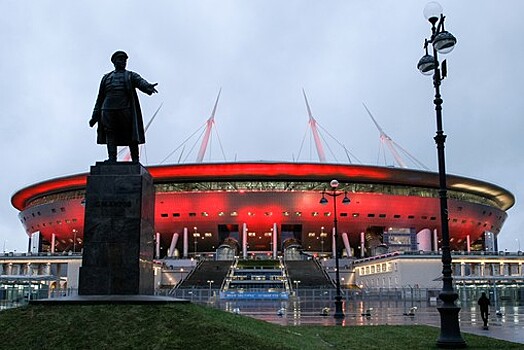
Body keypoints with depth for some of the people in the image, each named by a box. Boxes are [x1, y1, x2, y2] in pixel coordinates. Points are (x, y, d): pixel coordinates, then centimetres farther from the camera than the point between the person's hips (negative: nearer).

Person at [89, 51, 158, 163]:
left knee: (131, 135, -7)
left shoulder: (131, 76, 17)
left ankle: (135, 160, -5)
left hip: (125, 109, -3)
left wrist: (148, 87, -32)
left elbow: (141, 82, -6)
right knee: (109, 133, -10)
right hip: (108, 109, 3)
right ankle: (112, 158, -14)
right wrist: (95, 116, 18)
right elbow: (100, 98, 25)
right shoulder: (106, 78, 25)